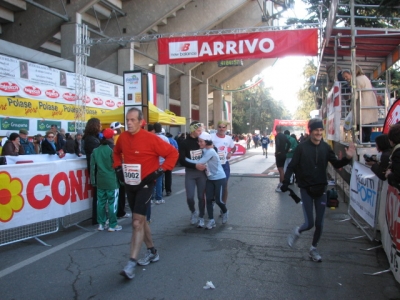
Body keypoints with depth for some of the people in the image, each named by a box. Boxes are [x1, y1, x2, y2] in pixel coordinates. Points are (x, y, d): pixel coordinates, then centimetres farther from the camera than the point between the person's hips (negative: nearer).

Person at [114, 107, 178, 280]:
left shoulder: (150, 138, -17)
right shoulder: (122, 137, 0)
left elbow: (172, 153, -13)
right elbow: (116, 152, 21)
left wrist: (160, 171, -17)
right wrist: (118, 168, 8)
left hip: (145, 185, -6)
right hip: (129, 185, 7)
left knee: (137, 222, -12)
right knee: (141, 220, 16)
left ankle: (131, 263, -7)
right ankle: (152, 252, 34)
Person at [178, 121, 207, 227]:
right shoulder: (184, 143, -6)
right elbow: (182, 161, -12)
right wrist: (195, 165, -22)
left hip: (202, 172, 1)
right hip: (190, 173, -1)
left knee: (201, 196, 4)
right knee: (190, 197, -4)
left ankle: (201, 217, 19)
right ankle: (193, 212, 26)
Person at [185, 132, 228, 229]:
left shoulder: (210, 152, -25)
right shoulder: (204, 150, 2)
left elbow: (199, 162, -29)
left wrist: (186, 159, -23)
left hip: (219, 178, -7)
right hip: (210, 178, 7)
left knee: (218, 200, 1)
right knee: (209, 199, 0)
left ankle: (225, 212, 32)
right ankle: (211, 220, 7)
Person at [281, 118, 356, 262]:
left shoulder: (326, 147, -1)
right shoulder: (302, 147, -10)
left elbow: (336, 164, 6)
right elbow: (292, 166, -10)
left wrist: (347, 158, -13)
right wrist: (286, 182, -20)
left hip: (321, 189, 3)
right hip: (306, 189, -3)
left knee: (319, 224, 9)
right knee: (309, 223, -8)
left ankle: (313, 249, 31)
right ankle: (297, 232, 27)